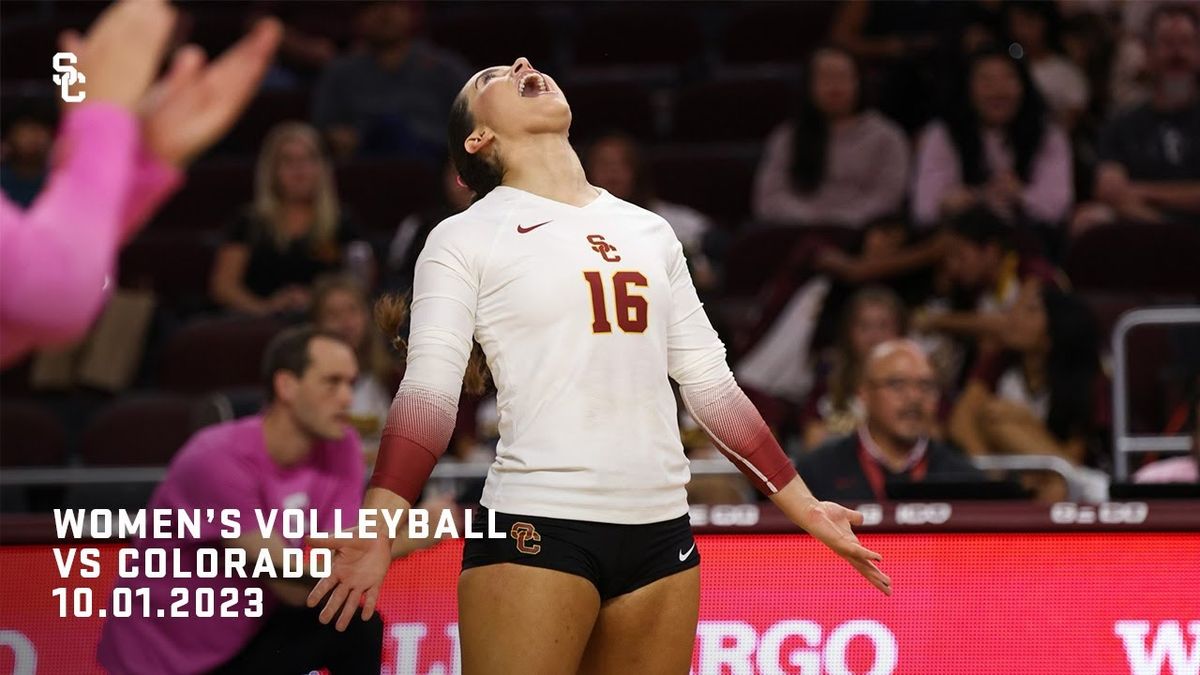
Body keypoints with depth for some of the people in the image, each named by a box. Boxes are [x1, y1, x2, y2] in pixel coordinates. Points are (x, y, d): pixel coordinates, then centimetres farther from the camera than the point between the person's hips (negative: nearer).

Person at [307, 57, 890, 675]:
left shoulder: (649, 231, 17)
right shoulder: (465, 237, 4)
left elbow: (710, 383, 21)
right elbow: (427, 392, -6)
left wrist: (804, 508, 18)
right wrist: (377, 528, -20)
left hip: (660, 530, 5)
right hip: (536, 527, -4)